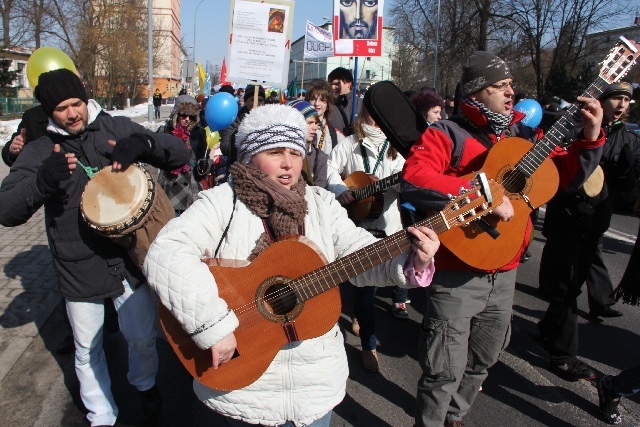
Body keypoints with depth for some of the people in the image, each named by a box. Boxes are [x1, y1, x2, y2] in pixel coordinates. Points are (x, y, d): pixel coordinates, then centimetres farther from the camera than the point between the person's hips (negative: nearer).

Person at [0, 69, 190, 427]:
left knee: (143, 338, 14)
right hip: (79, 272, 1)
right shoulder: (40, 152, -3)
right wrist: (42, 182, -31)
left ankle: (145, 385, 46)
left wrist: (144, 143, -26)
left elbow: (180, 155, -5)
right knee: (88, 351, 16)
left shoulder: (118, 128, -3)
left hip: (129, 260, 0)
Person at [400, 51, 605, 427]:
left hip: (504, 274, 7)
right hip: (457, 273, -7)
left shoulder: (523, 136, 9)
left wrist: (591, 138, -1)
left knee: (482, 361, 23)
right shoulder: (447, 134, -10)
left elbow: (565, 174, 15)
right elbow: (413, 181, -27)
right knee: (446, 371, 2)